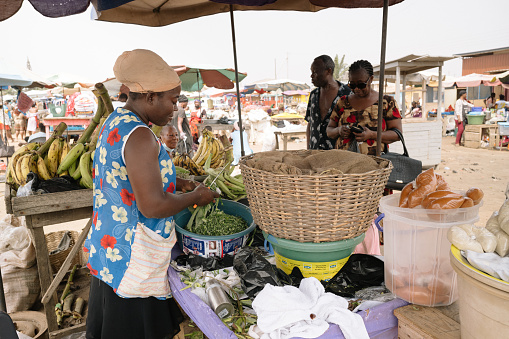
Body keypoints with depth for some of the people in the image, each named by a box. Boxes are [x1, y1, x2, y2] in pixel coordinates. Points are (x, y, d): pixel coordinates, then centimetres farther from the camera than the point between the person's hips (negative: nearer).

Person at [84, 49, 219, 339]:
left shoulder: (116, 122, 7)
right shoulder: (140, 136, -25)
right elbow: (153, 206, -28)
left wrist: (179, 183, 11)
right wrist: (195, 196, -12)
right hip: (133, 261, -10)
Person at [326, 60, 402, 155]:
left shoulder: (387, 102, 7)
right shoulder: (342, 102, 14)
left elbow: (398, 133, 2)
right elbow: (329, 131, 17)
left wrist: (372, 135, -13)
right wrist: (338, 131, -6)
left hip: (374, 159, -3)